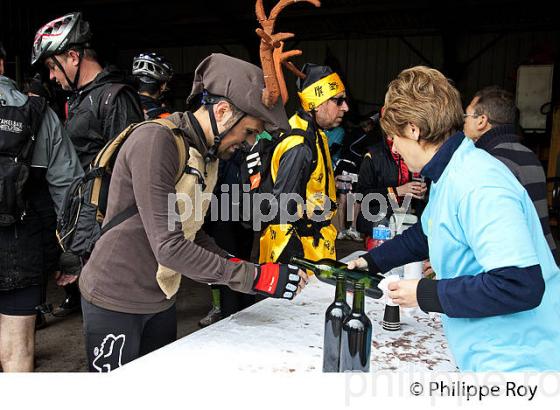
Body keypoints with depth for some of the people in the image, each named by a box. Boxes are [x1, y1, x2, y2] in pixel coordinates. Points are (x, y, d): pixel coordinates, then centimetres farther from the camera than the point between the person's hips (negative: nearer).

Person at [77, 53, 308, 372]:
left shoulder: (208, 154, 5)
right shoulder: (155, 141, -23)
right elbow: (169, 247, -28)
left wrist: (230, 263, -9)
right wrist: (256, 277, -27)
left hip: (160, 298, 8)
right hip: (116, 302, -8)